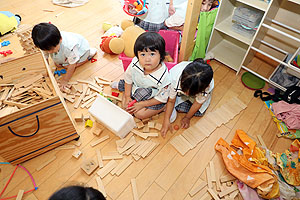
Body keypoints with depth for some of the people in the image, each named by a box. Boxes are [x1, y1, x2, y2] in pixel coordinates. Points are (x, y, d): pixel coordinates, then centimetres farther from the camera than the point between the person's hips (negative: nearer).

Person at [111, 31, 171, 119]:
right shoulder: (135, 64, -27)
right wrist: (127, 96, -4)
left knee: (140, 114, -16)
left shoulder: (163, 77, -38)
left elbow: (162, 98, -23)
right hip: (137, 88, 5)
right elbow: (128, 78, -4)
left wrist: (141, 104, -21)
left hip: (154, 99, -4)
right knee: (125, 105, 3)